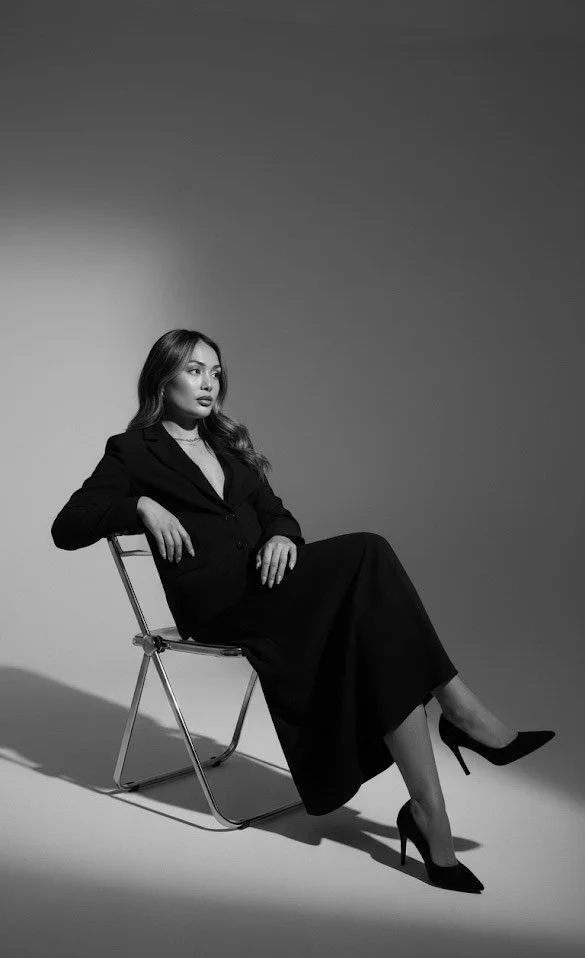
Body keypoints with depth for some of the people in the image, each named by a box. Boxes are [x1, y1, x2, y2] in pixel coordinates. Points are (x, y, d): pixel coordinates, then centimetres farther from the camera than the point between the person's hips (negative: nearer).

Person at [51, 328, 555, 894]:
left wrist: (282, 536, -5)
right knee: (366, 556, -26)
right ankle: (460, 710, -23)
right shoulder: (132, 450, 8)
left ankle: (427, 812, -27)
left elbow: (273, 511, 19)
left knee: (369, 620, -26)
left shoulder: (228, 444, 26)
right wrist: (142, 505, -15)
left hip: (264, 582, 6)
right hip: (212, 599, -6)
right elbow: (67, 527, 0)